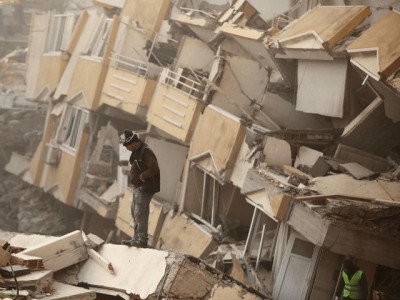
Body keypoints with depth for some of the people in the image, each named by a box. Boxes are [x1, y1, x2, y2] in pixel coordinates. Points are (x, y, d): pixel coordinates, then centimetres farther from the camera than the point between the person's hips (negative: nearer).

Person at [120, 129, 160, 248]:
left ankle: (142, 240, -5)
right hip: (137, 187, 10)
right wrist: (133, 177, 9)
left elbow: (154, 168, -27)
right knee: (135, 212, 15)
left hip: (145, 188, -10)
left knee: (140, 214, -9)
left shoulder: (146, 152, -18)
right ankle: (136, 238, 22)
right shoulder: (136, 152, 13)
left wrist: (142, 176, -17)